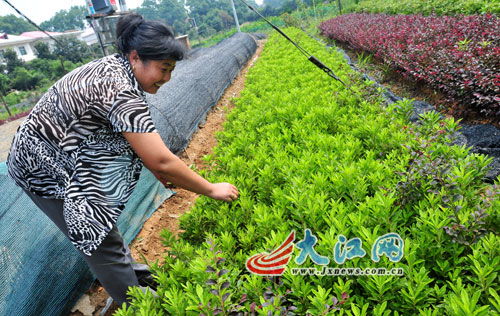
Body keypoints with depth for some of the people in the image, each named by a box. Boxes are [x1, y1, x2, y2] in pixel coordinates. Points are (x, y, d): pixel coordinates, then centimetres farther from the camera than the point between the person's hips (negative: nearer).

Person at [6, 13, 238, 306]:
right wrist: (212, 189, -20)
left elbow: (132, 130, 6)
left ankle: (136, 273, 37)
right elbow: (162, 162, -32)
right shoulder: (121, 92, -32)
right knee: (103, 243, 1)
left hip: (55, 155, 9)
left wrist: (158, 169, -1)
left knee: (103, 224, 19)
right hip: (45, 169, -9)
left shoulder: (111, 66, -2)